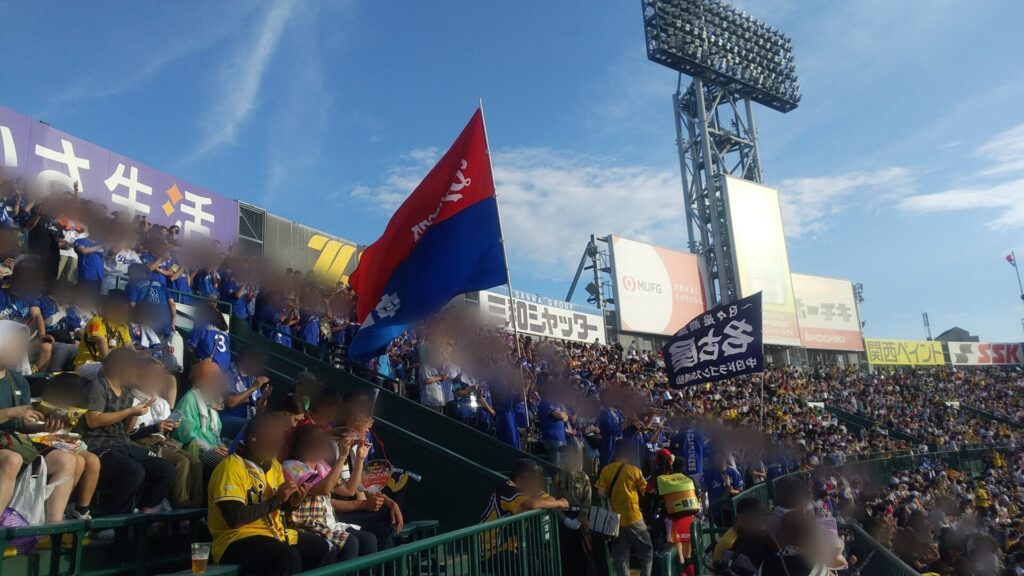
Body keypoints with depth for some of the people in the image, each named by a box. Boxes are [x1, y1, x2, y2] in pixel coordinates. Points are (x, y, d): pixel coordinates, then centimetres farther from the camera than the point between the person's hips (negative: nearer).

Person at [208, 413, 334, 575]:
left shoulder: (274, 465, 10)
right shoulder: (231, 467, -15)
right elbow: (234, 518, -24)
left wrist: (291, 503, -3)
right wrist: (276, 500, -19)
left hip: (274, 533, 8)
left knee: (323, 548, -6)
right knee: (289, 557, -31)